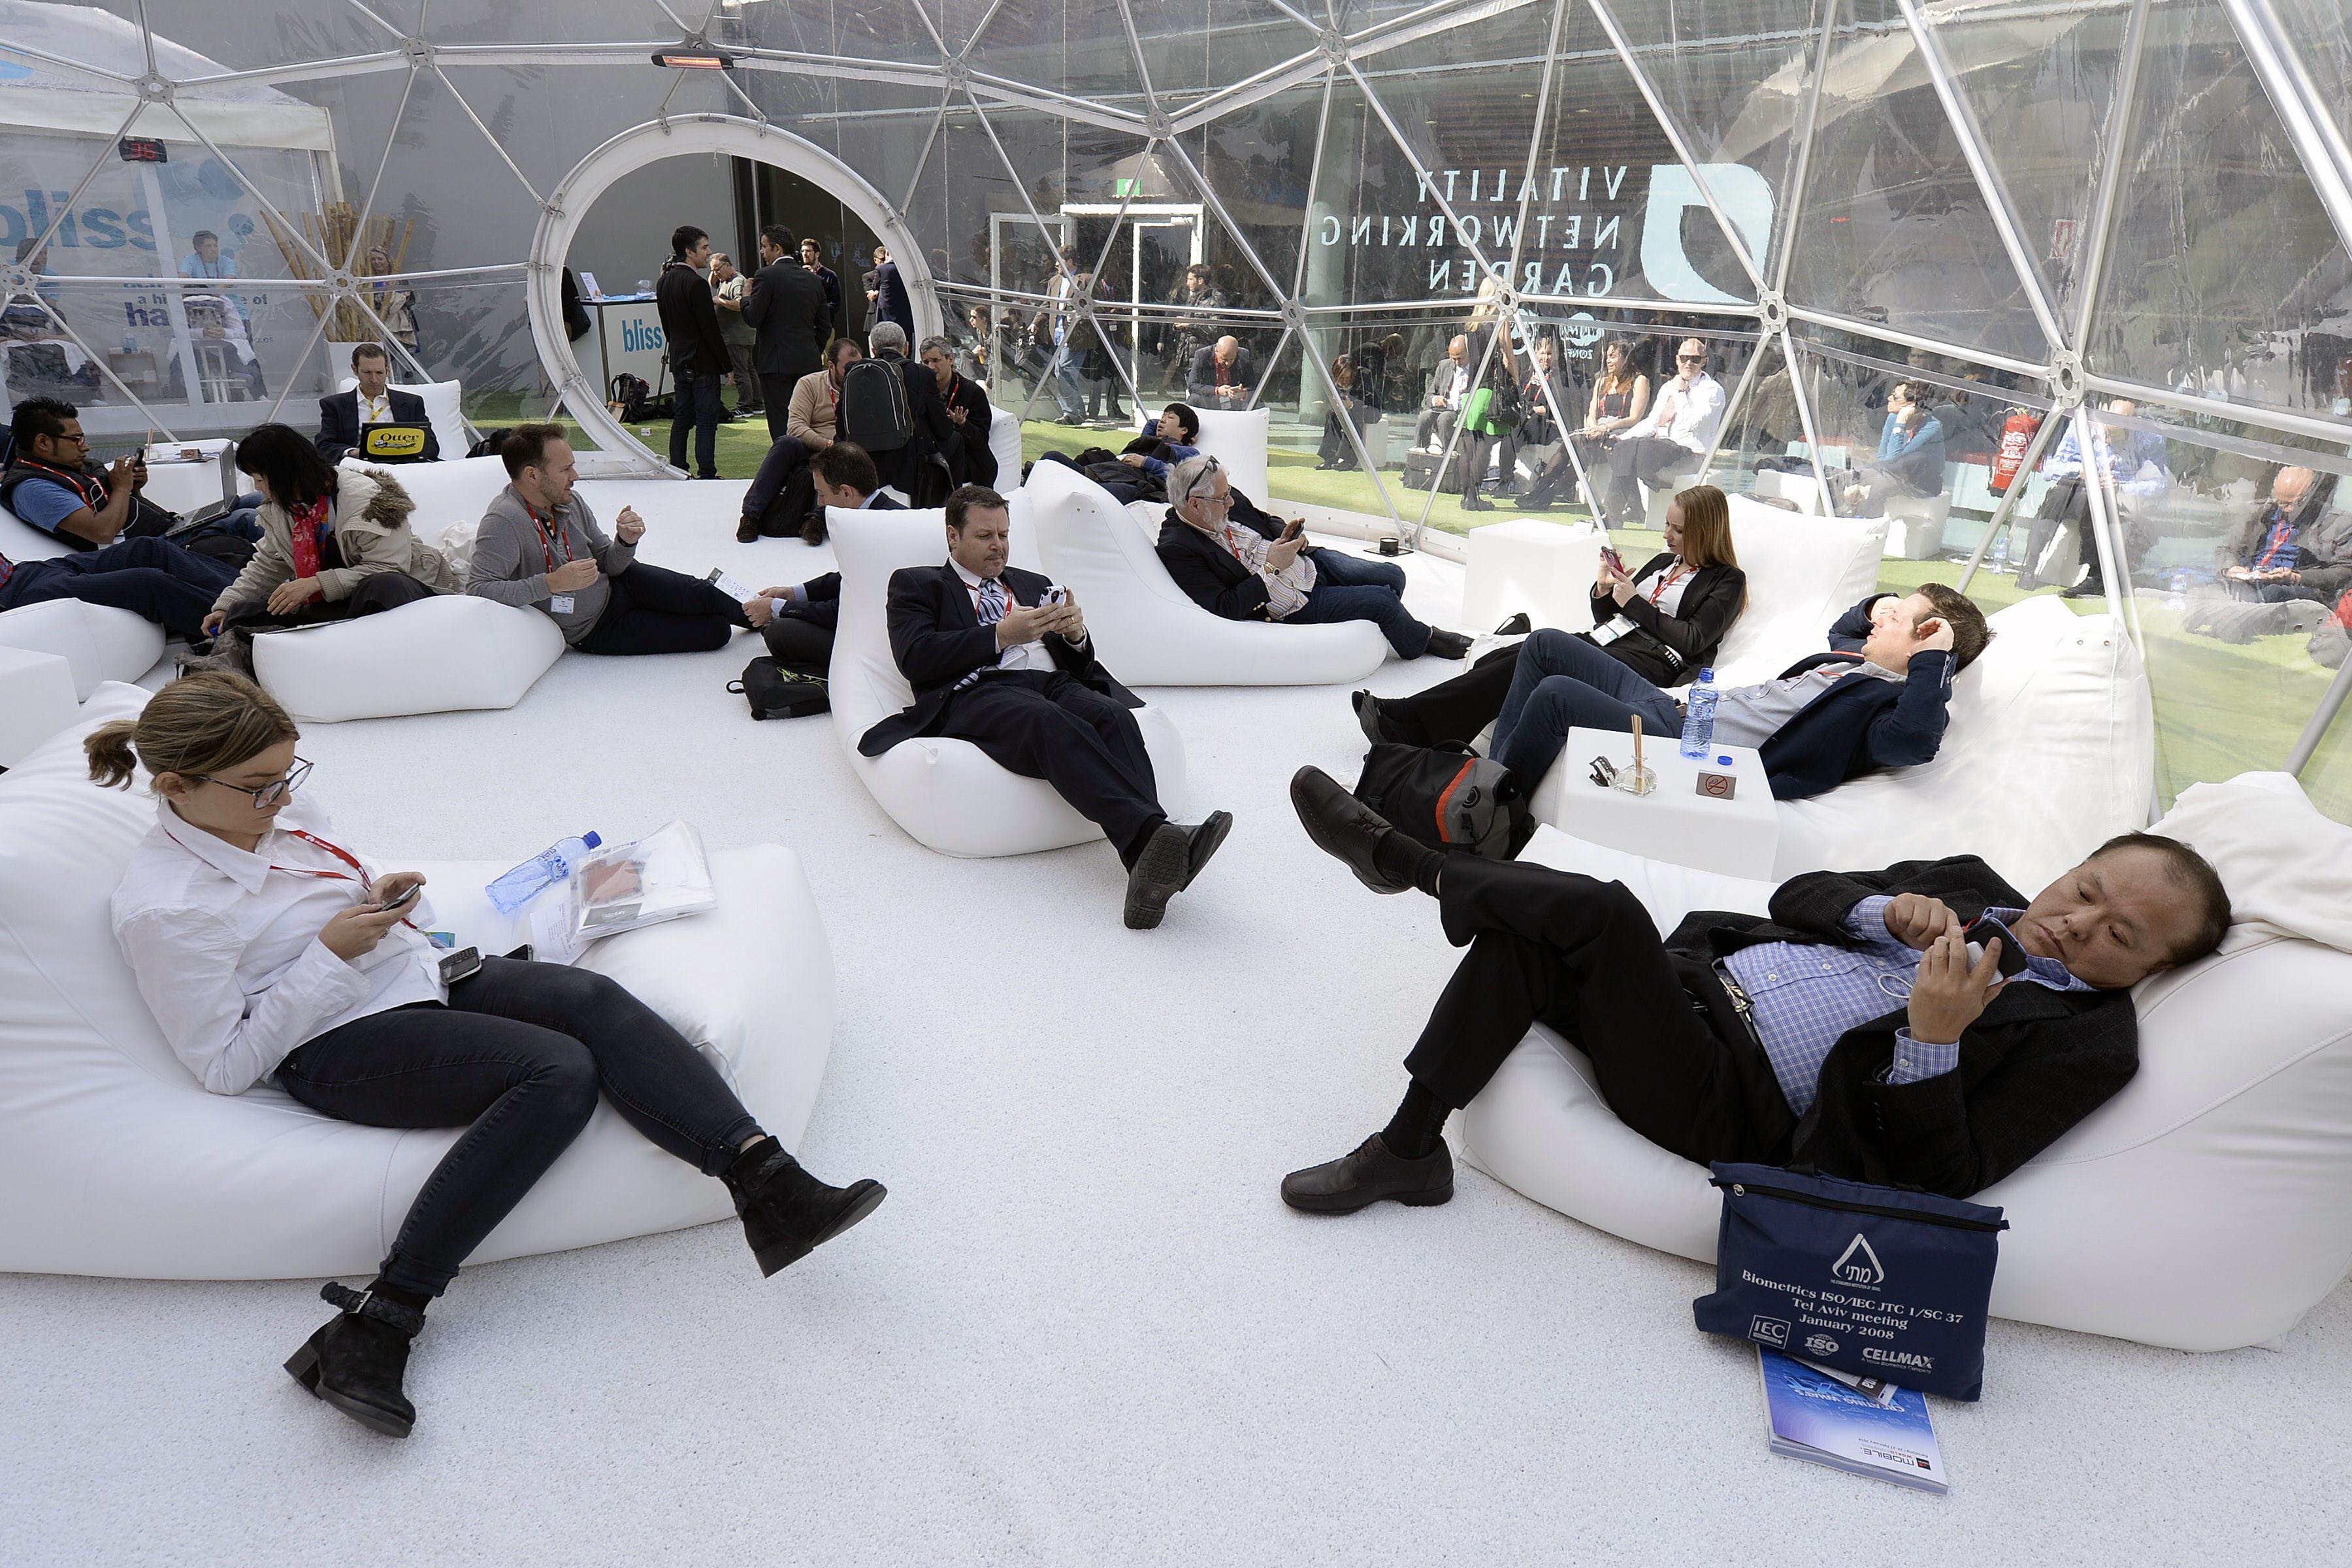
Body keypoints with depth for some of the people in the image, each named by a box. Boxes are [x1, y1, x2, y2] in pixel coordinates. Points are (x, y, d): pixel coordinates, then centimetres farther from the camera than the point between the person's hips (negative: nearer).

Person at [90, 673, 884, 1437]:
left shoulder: (280, 805, 6)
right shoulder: (161, 909, -13)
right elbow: (228, 1067, -10)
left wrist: (383, 890, 2)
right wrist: (329, 954, -17)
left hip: (418, 971, 7)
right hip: (340, 1048, -7)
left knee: (591, 996, -24)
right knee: (559, 1071, -31)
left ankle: (767, 1182, -37)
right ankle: (374, 1326, -27)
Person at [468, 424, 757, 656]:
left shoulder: (570, 501, -6)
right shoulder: (504, 521, -27)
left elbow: (608, 564, 3)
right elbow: (478, 589, -34)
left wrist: (626, 541, -20)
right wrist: (552, 583, -40)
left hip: (615, 586, 5)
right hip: (595, 632, -5)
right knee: (714, 632, -10)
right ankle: (756, 617, 20)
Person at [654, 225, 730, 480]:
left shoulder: (664, 281, 11)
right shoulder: (696, 284, -17)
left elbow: (667, 326, 16)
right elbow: (710, 330, -17)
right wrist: (727, 365, -11)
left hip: (679, 361, 9)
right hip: (702, 363, -9)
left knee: (681, 417, 14)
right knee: (707, 420, -4)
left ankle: (677, 471, 18)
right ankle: (706, 474, -3)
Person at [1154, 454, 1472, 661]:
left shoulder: (1227, 501, -4)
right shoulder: (1176, 549, -24)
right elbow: (1225, 608, -26)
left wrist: (1287, 538, -7)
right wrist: (1270, 568, -25)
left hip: (1310, 564, 7)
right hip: (1297, 606, -7)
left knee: (1393, 575, 0)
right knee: (1383, 599, -12)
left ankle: (1377, 625, 32)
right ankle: (1421, 640, 19)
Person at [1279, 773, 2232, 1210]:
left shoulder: (2088, 1042, 1)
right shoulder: (1971, 885, 19)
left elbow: (1941, 1180, -8)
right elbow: (1798, 897, 13)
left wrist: (1935, 1038, -22)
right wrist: (1888, 912, -7)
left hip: (1723, 1104, -6)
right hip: (1697, 973, 7)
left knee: (1600, 911, -29)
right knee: (1521, 938, -18)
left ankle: (1409, 863, -6)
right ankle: (1408, 1149, -8)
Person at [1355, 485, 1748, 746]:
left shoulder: (1727, 581, 6)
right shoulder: (1663, 562, 27)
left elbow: (1691, 640, -8)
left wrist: (1633, 602, -6)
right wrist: (1604, 592, 3)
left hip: (1649, 664, -7)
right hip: (1605, 641, 7)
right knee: (1506, 657, -20)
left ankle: (1406, 715, -38)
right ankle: (1407, 729, -34)